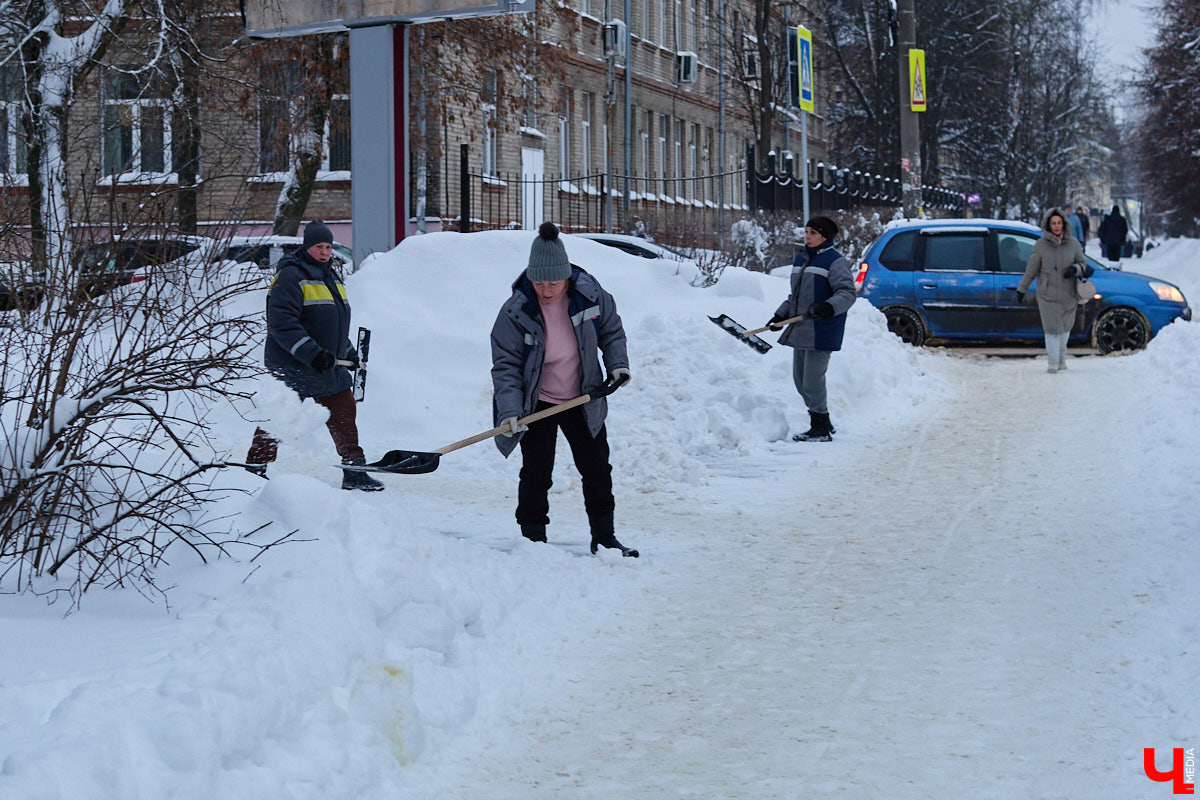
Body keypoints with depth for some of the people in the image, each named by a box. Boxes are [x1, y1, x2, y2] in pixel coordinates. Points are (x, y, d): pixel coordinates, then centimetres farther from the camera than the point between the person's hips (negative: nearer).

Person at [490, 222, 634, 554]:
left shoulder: (589, 293, -13)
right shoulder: (515, 311, -20)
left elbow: (611, 329, 6)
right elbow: (505, 364, -16)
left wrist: (617, 362, -9)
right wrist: (510, 410, -25)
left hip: (583, 401, 3)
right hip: (537, 403, -3)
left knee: (597, 470, 7)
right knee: (536, 474, -4)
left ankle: (604, 537, 19)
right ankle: (533, 538, 8)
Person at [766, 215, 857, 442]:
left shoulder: (835, 261, -9)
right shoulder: (800, 260, 17)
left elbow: (847, 292, -17)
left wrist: (829, 306, -34)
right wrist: (780, 315, 17)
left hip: (821, 333, -9)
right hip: (800, 330, 9)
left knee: (812, 381, -8)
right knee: (800, 380, 12)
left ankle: (821, 428, 3)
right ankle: (823, 424, 24)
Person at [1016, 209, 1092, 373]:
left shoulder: (1073, 243, 2)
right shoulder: (1041, 245, -3)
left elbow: (1083, 264, 7)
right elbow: (1031, 270, 3)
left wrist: (1075, 269, -16)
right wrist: (1021, 289, 6)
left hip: (1068, 295, 2)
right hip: (1047, 295, -2)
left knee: (1065, 328, 11)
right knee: (1052, 328, -8)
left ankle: (1061, 357, 31)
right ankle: (1052, 362, -1)